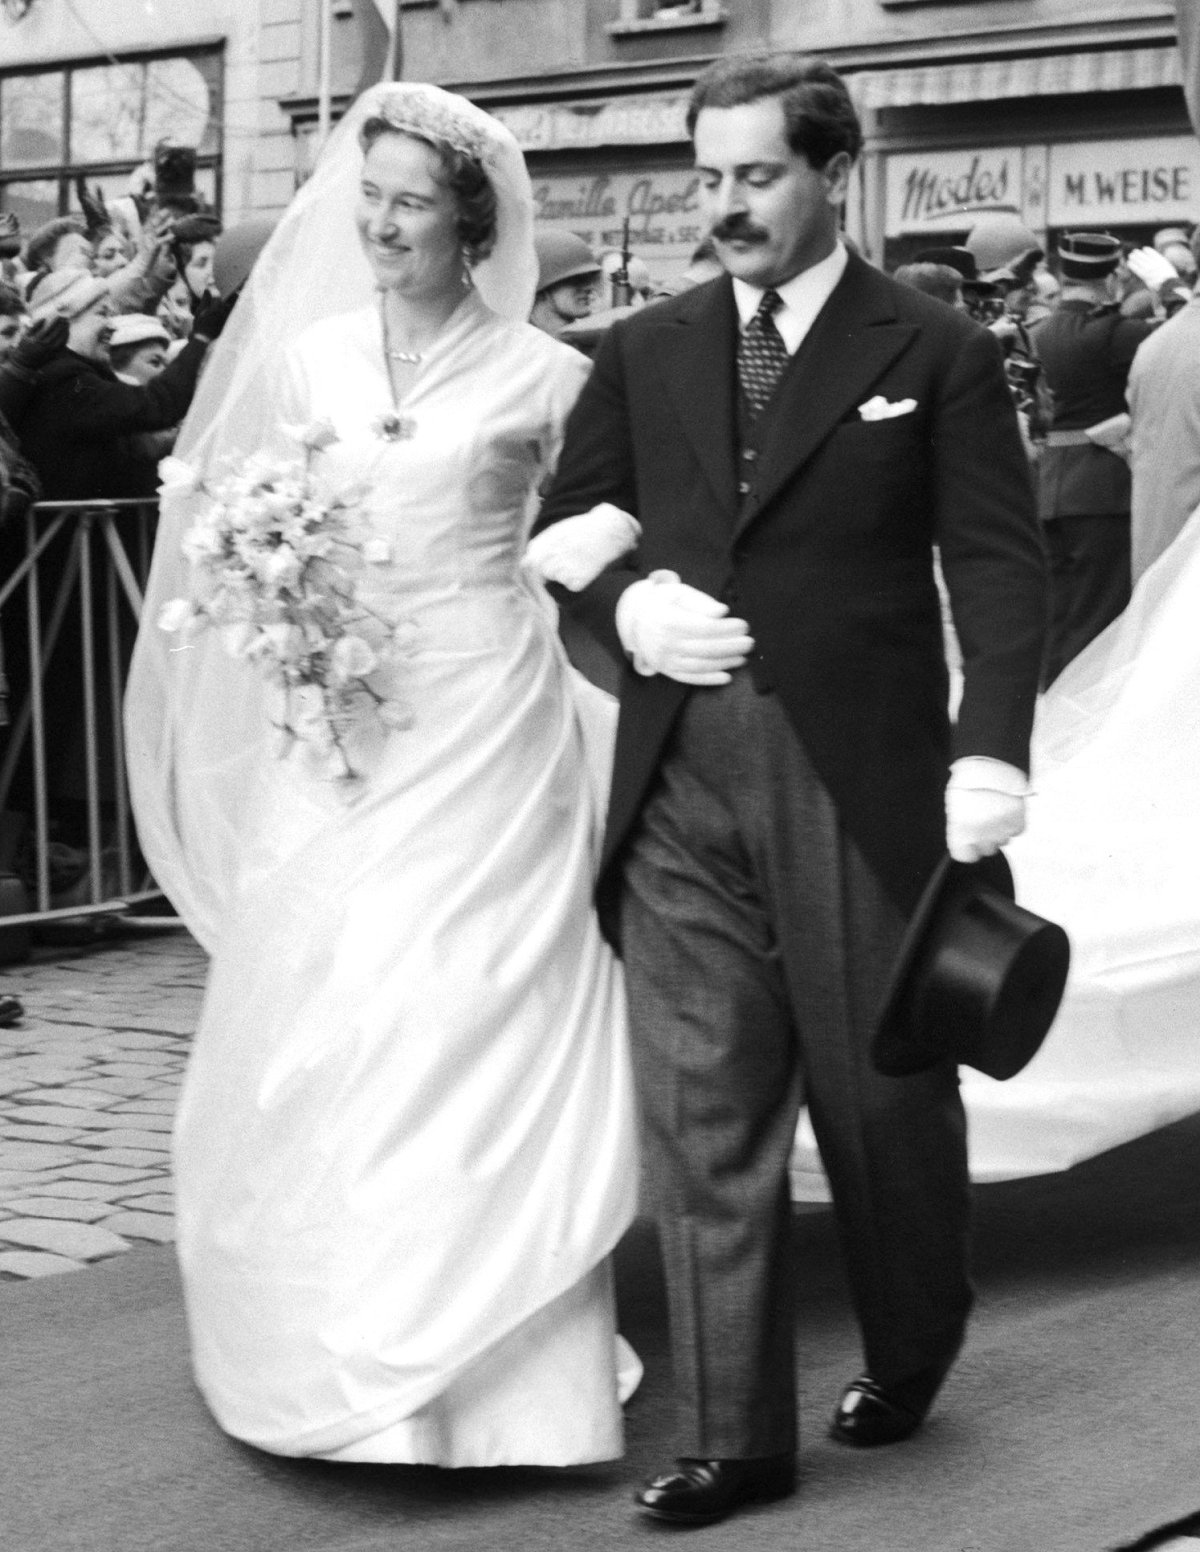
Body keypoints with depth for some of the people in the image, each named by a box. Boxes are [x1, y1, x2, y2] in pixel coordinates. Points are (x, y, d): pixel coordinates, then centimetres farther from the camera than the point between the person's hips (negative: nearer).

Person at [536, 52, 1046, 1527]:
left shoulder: (936, 353, -1)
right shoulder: (643, 353, 10)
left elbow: (996, 562, -6)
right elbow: (563, 524, 15)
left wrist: (990, 751, -18)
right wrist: (627, 608, -7)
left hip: (858, 779, -3)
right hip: (678, 784, 3)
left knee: (882, 1092, 10)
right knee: (703, 1113, 2)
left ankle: (908, 1355, 36)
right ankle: (731, 1435, 11)